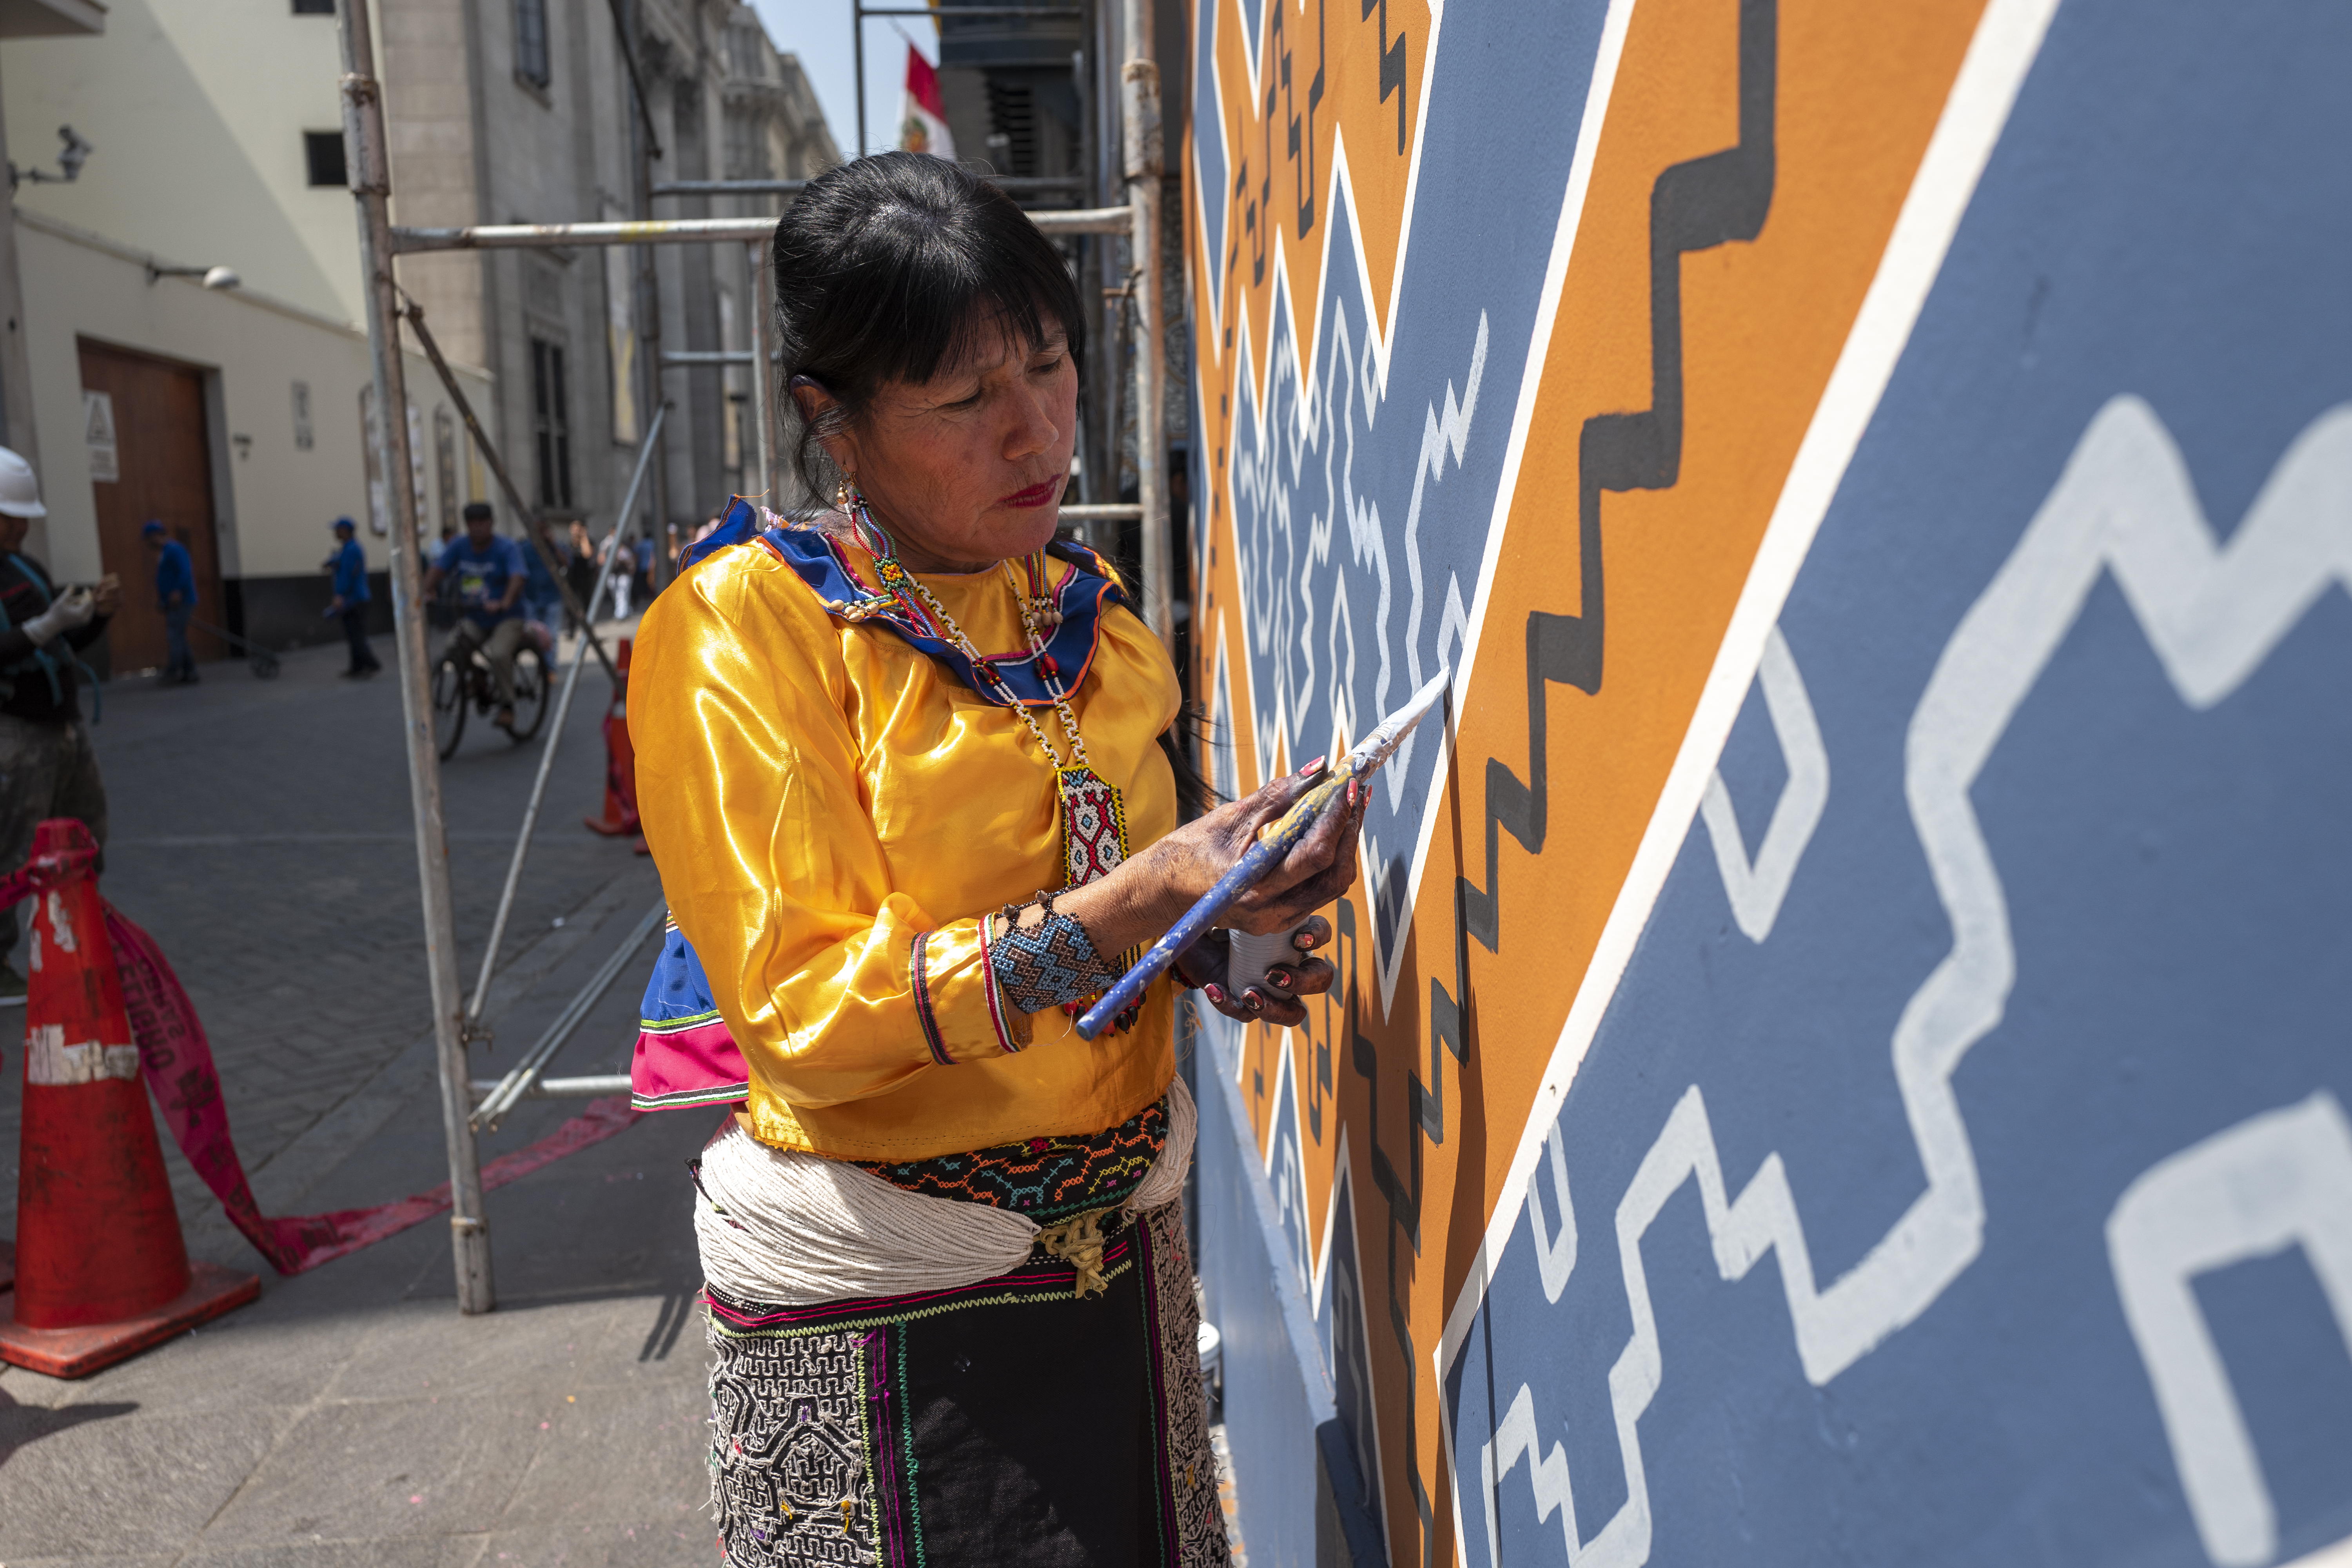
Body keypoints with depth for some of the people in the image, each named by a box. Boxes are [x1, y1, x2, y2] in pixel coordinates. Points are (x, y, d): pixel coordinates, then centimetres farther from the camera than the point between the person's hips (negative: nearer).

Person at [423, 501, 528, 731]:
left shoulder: (507, 548, -9)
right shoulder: (458, 547, 5)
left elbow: (517, 578, -25)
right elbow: (438, 570, -7)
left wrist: (504, 604, -44)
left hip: (506, 619, -4)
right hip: (474, 619, 5)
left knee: (498, 653, -31)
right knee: (453, 648, -22)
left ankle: (507, 707, -13)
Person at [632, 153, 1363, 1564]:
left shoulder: (1093, 612, 5)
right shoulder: (741, 626, -15)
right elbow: (797, 1008, -21)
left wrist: (1221, 950, -5)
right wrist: (1133, 903, -30)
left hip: (1124, 1239, 6)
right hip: (882, 1298, -6)